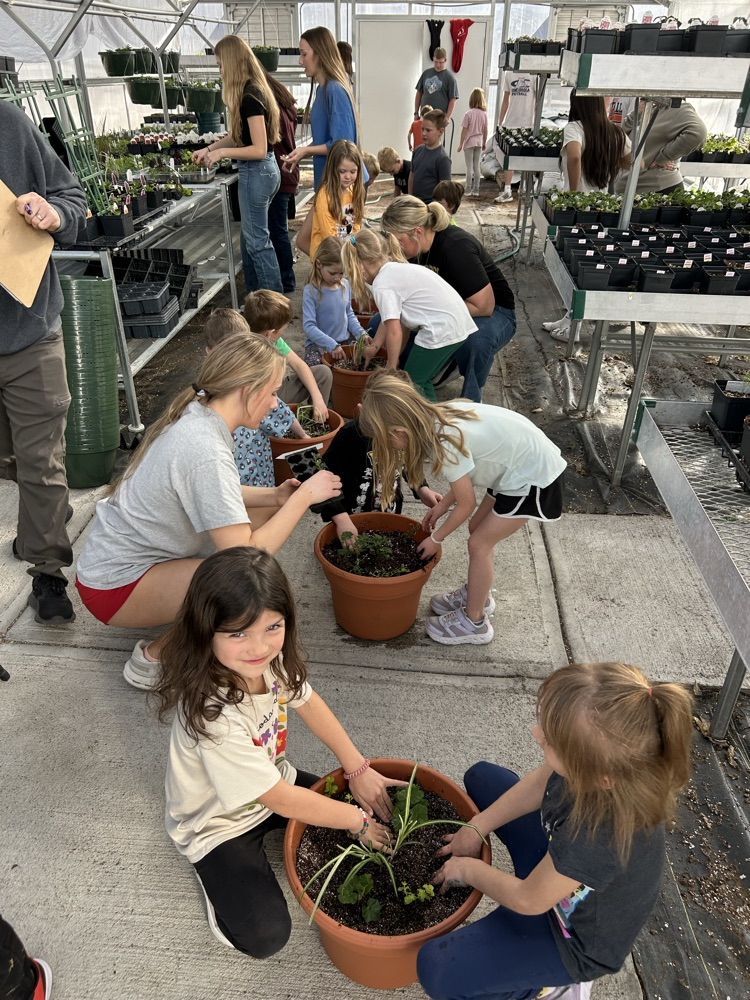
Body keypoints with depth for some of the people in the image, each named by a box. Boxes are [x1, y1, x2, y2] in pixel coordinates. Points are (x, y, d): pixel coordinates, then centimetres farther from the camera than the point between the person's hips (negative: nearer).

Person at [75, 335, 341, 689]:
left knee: (266, 513, 7)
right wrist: (303, 497, -21)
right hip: (115, 583, -9)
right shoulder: (205, 451, -30)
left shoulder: (196, 415, -3)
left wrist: (275, 496, -1)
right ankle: (153, 658, -5)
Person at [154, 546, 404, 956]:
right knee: (264, 936, -17)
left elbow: (307, 703, -1)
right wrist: (358, 821, -17)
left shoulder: (271, 658, -21)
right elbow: (281, 800, -29)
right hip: (218, 825, -6)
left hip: (273, 781, 6)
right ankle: (214, 869, 10)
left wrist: (358, 770, -6)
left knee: (361, 806, 0)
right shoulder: (213, 715, -39)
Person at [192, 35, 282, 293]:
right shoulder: (254, 89, 10)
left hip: (257, 172, -10)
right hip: (263, 170, 10)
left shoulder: (250, 96, -19)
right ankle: (253, 298, 25)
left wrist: (221, 152, -16)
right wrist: (209, 148, 15)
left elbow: (259, 149, -22)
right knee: (251, 236, 16)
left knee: (258, 240, -2)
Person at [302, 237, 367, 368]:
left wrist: (361, 333, -2)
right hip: (319, 343, -5)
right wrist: (332, 345, -26)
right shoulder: (311, 291, -14)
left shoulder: (345, 285, 2)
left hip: (345, 340, 5)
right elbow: (308, 327, -18)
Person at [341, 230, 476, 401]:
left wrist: (391, 367, 0)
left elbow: (394, 331, -12)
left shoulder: (382, 283, -10)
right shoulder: (399, 268, 17)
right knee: (421, 378, 21)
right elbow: (392, 318, 21)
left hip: (442, 332, -9)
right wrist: (374, 346, 24)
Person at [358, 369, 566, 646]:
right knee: (477, 528, 17)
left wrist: (435, 538, -2)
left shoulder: (445, 444, -29)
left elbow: (466, 504, -16)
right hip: (527, 458, 9)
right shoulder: (436, 417, -4)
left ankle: (474, 622, 17)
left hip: (533, 477, -9)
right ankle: (476, 594, 38)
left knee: (479, 543, 0)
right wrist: (443, 504, 8)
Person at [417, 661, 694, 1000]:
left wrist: (468, 870, -6)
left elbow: (528, 901, -24)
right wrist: (477, 828, -3)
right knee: (481, 777, 16)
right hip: (553, 856, 6)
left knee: (436, 970, -17)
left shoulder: (598, 836, -44)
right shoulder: (604, 760, -29)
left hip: (578, 941, -6)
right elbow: (539, 782, -6)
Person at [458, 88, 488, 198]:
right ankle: (476, 191, 12)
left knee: (469, 167, 0)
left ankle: (468, 191, 1)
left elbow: (464, 130, -11)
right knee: (476, 166, 10)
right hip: (479, 142, 4)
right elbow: (485, 130, 5)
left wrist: (460, 144, -4)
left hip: (469, 142, -4)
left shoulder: (469, 113, -14)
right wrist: (484, 142, 17)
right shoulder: (484, 113, -1)